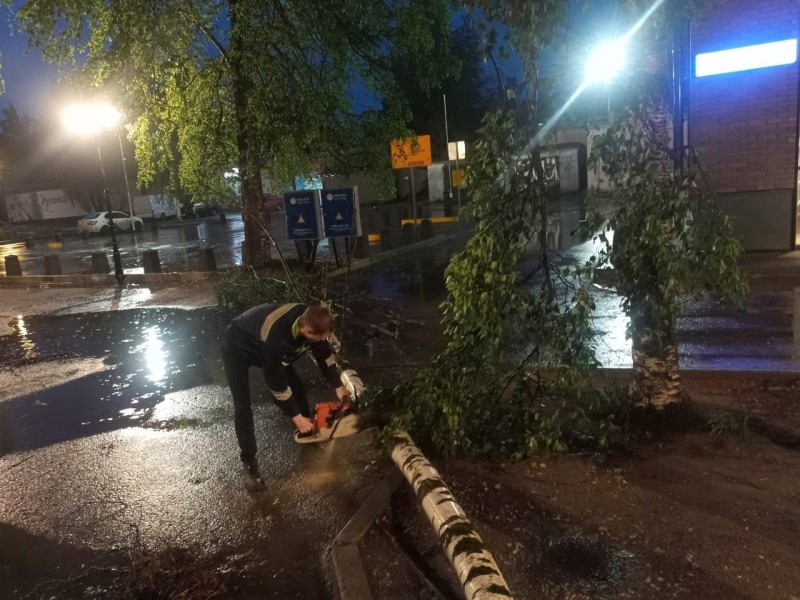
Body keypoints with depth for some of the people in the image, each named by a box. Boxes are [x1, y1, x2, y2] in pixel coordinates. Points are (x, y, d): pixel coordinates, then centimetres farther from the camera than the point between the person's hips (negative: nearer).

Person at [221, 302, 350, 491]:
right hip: (237, 348, -7)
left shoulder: (309, 318, -25)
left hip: (261, 343, 7)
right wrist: (296, 417, -22)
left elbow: (324, 353, -7)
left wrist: (338, 386, -5)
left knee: (297, 386, 8)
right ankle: (249, 462, 1)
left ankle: (307, 430, 30)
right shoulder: (274, 339, -45)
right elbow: (276, 381, -32)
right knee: (243, 407, -13)